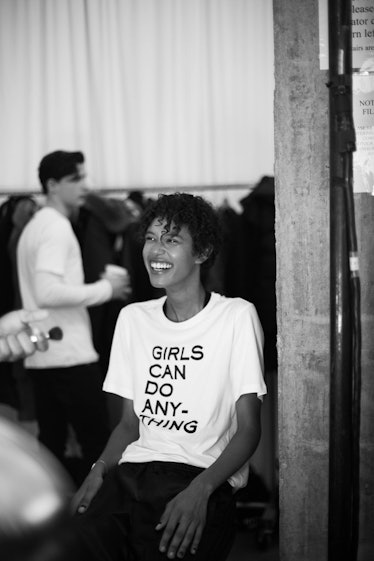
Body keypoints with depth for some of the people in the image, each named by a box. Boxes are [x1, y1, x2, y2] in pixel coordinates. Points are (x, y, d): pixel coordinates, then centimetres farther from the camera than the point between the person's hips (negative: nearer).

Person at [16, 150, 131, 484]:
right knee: (97, 445, -4)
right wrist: (105, 289, -14)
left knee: (51, 445, 9)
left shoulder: (34, 226, 19)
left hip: (41, 356, 9)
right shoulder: (58, 227, -11)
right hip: (70, 357, -9)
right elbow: (48, 292, -23)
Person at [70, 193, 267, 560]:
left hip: (205, 477, -4)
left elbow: (248, 429, -2)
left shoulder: (236, 316, 0)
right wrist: (101, 468, -2)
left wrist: (200, 489, -18)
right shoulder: (133, 317, 17)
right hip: (133, 471, 4)